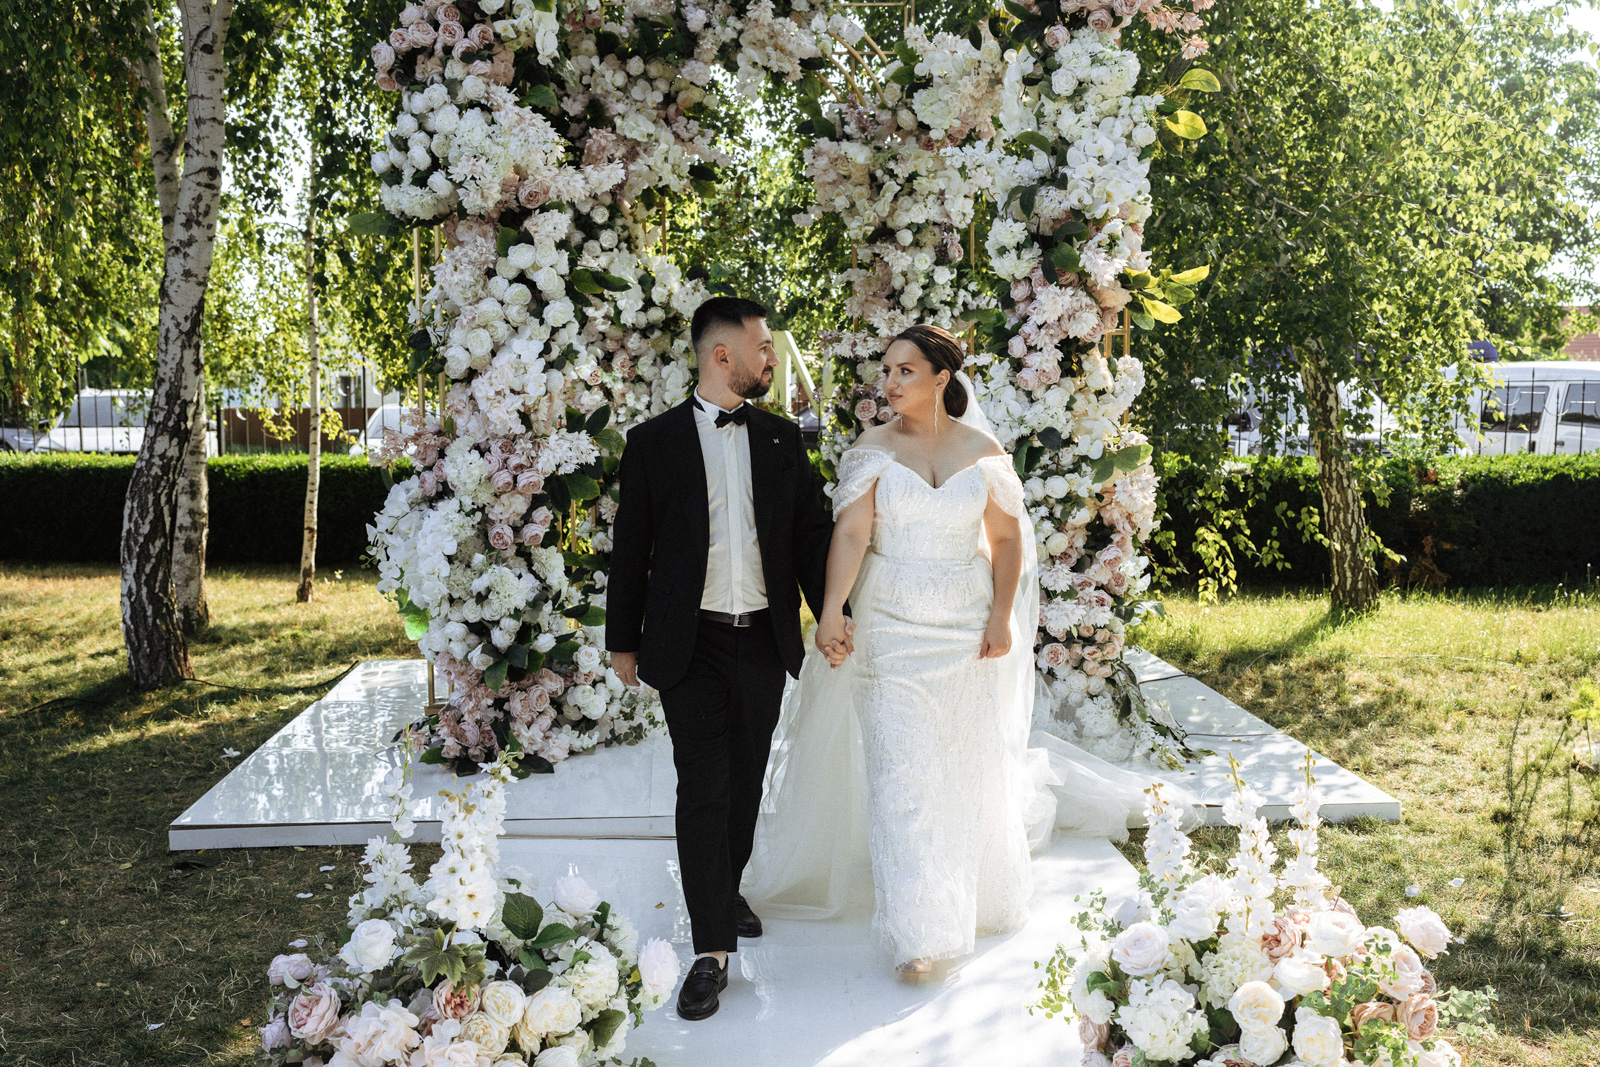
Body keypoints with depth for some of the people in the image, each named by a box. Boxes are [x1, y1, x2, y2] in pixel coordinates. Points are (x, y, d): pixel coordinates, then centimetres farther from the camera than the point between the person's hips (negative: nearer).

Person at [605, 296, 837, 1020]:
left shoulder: (781, 438, 7)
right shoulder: (654, 442, -3)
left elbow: (811, 532, 8)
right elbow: (630, 547, 1)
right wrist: (623, 641, 3)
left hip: (765, 639, 4)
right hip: (691, 645, -3)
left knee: (746, 782, 15)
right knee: (703, 790, -4)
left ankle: (727, 889, 38)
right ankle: (712, 951, 1)